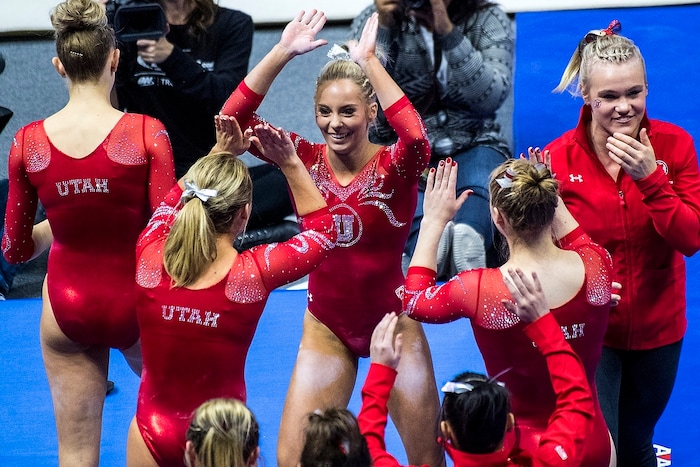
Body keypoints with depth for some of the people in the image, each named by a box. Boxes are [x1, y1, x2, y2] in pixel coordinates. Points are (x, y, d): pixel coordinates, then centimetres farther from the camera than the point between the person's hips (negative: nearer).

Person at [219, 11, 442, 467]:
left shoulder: (393, 167, -16)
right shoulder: (306, 159, -8)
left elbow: (418, 141, -40)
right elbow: (235, 117, -18)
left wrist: (369, 61, -38)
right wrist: (282, 53, -27)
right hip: (326, 327, 2)